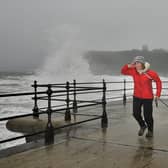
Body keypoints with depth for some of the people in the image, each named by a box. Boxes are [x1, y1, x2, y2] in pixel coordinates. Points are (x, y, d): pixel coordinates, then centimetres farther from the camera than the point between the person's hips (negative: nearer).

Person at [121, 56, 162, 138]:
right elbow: (123, 71, 4)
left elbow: (158, 82, -5)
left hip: (147, 97, -4)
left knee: (147, 116, 1)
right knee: (136, 114, -2)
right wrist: (129, 66, -15)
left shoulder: (151, 73, -18)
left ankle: (150, 130, 30)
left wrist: (158, 94, -7)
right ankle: (143, 126, 29)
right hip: (137, 97, 4)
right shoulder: (134, 71, -7)